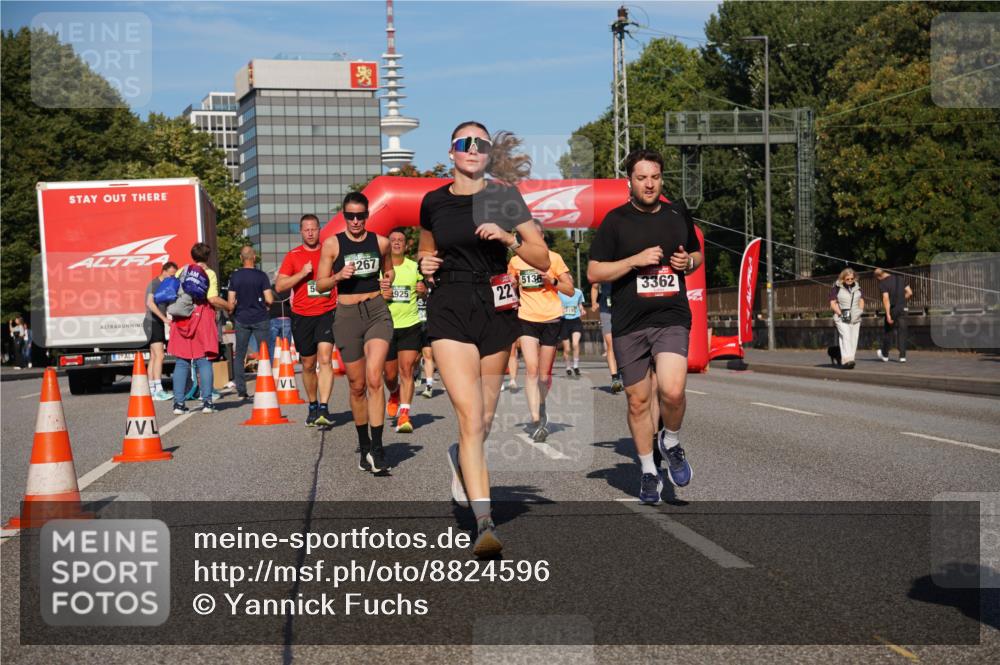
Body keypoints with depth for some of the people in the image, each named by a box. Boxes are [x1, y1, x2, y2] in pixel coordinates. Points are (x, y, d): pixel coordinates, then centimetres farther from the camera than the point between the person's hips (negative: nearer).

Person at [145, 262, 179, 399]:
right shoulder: (154, 284, -12)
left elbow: (168, 304, 22)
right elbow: (150, 303, -25)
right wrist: (164, 318, -32)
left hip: (159, 324, 9)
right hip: (153, 322, -9)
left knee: (153, 357, 9)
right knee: (159, 356, -17)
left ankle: (152, 390, 11)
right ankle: (158, 390, -23)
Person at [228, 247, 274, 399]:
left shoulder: (234, 276, 0)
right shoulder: (261, 275, -7)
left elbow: (231, 302, 0)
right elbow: (269, 300, -12)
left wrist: (232, 317, 15)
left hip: (241, 319, 2)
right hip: (260, 319, -2)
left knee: (239, 355, 7)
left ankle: (241, 391, 3)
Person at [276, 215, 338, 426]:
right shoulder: (293, 256, 5)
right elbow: (279, 286, -2)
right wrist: (302, 273, -12)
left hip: (327, 313, -1)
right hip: (302, 316, 2)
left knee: (325, 359, -17)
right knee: (308, 365, 10)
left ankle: (324, 408, -22)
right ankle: (313, 407, 26)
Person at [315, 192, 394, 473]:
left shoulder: (380, 242, 6)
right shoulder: (332, 244, 1)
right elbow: (320, 284, 4)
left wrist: (388, 281, 2)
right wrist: (339, 276, -15)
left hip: (377, 312, 0)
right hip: (347, 315, 0)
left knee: (374, 379, -18)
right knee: (357, 386, 7)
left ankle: (377, 448, -17)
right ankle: (364, 446, 23)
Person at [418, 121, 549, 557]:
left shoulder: (504, 198, 2)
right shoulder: (433, 202, 7)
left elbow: (543, 260, 0)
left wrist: (510, 238, -16)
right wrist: (425, 264, 3)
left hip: (496, 309, 1)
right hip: (449, 310, -1)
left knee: (484, 419, 10)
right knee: (471, 417, -15)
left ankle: (462, 459, 46)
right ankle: (485, 524, -18)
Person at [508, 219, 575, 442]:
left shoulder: (553, 258, 0)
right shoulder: (515, 261, 7)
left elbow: (570, 290, 2)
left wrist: (552, 281, -14)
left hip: (551, 319, 0)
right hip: (527, 319, 1)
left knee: (544, 374, 7)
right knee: (531, 368, -17)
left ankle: (541, 406, 35)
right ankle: (536, 420, -20)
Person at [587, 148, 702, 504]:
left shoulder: (679, 215, 9)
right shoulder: (616, 220, 0)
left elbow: (697, 254, 24)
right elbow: (593, 272, -2)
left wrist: (688, 262, 1)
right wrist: (636, 260, -14)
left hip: (672, 318, 1)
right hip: (629, 324, 0)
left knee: (672, 392, -20)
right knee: (638, 401, 6)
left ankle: (671, 441, 11)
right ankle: (649, 472, 23)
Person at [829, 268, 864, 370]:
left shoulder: (857, 288, 12)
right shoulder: (837, 288, -4)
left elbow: (861, 300, 23)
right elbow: (833, 303, -5)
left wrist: (861, 310, 5)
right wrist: (840, 313, -17)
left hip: (855, 318, 5)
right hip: (842, 319, -5)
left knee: (853, 340, 2)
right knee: (845, 337, -21)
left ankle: (849, 361, 7)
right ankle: (846, 359, -32)